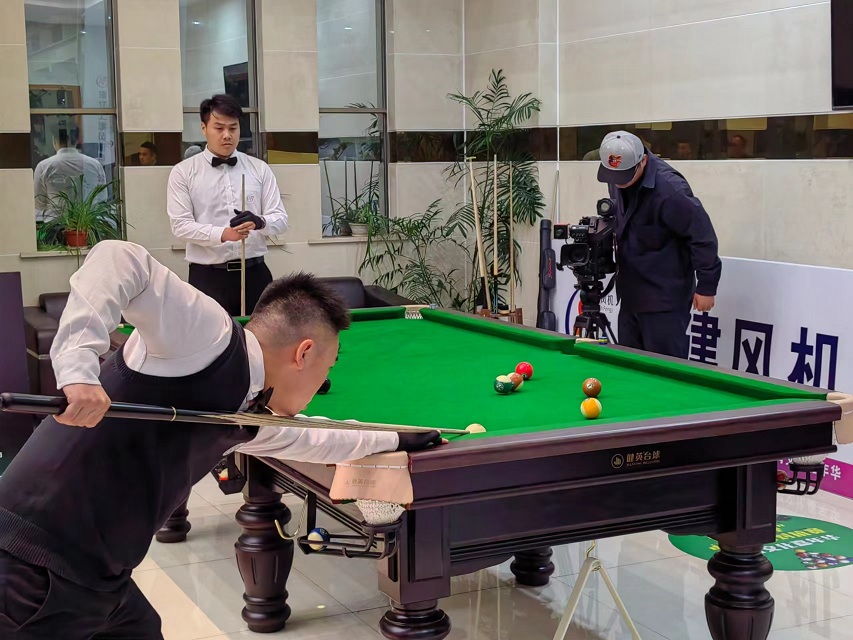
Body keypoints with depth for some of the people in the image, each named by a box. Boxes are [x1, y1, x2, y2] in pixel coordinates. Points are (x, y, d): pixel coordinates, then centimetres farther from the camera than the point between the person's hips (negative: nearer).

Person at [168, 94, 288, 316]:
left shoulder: (259, 169, 8)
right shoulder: (183, 172, 1)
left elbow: (280, 218, 5)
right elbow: (181, 225, -6)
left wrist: (259, 222, -18)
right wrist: (221, 234, -21)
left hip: (254, 273, 2)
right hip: (208, 276, -2)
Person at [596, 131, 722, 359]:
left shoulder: (669, 188, -25)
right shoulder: (616, 180, 0)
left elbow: (702, 235, -19)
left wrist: (706, 286, -14)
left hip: (665, 299, -8)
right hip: (631, 293, 8)